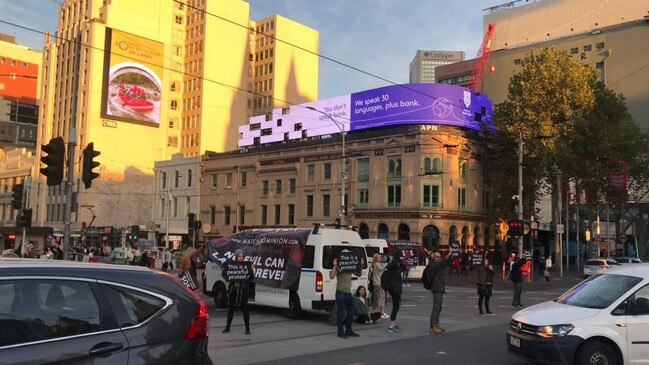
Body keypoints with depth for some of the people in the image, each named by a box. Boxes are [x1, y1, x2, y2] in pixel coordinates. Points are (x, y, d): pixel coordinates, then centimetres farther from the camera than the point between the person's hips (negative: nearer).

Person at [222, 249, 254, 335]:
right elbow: (224, 274, -2)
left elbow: (251, 278, -1)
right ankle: (227, 327, 22)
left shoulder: (247, 264, 0)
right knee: (231, 308, 10)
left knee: (244, 308, -1)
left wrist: (251, 270, -18)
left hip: (243, 289, -1)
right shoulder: (231, 264, 2)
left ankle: (247, 328, 7)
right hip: (233, 288, 1)